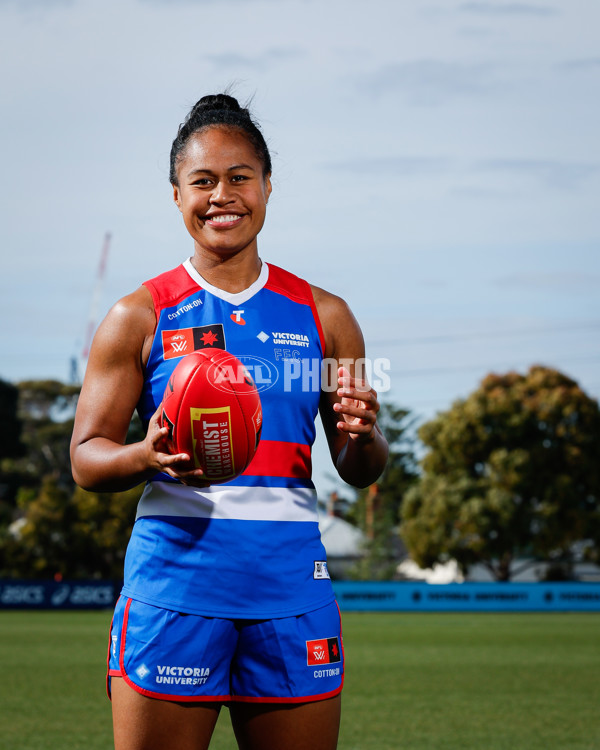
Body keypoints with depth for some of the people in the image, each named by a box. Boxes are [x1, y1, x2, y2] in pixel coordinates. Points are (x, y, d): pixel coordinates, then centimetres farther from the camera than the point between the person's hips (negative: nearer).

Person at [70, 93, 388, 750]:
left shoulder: (322, 316, 11)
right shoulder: (139, 318, 4)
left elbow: (360, 473, 14)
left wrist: (362, 436, -10)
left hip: (289, 581, 2)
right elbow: (86, 459, 3)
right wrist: (147, 456, -19)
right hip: (174, 581, -2)